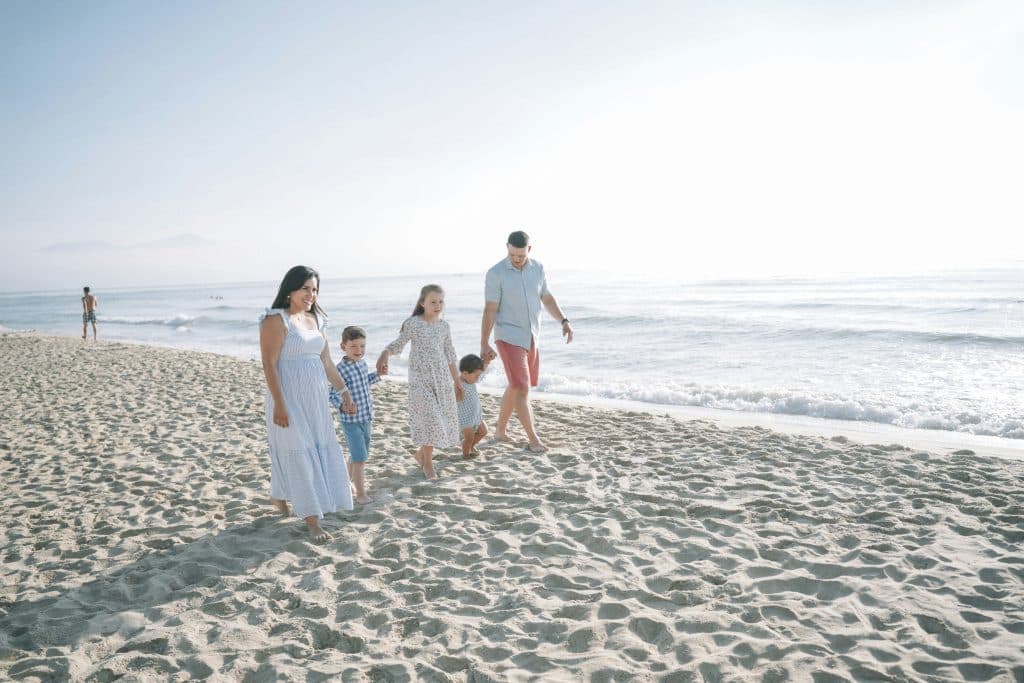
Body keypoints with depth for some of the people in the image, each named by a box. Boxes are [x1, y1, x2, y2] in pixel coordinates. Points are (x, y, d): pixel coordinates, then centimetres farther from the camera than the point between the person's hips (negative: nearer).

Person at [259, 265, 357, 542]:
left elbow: (326, 361, 16)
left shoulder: (315, 320, 11)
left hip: (315, 398, 8)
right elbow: (269, 364, -17)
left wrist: (344, 391, 16)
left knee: (321, 451, 14)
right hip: (289, 399, -8)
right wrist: (279, 404, -22)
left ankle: (279, 496, 34)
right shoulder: (276, 320, -12)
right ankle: (313, 521, 3)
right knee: (299, 454, -3)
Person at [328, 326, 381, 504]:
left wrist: (377, 375, 14)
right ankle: (360, 493, 6)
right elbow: (334, 395, -20)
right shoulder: (341, 369, -20)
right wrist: (342, 406, -37)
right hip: (351, 421, -7)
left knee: (357, 455, 22)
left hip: (366, 419, 8)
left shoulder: (362, 364, 4)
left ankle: (348, 478, 43)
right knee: (360, 458, -6)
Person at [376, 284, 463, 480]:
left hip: (442, 378, 5)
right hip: (420, 378, -5)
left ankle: (421, 452, 30)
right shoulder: (413, 323, -6)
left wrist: (457, 381, 15)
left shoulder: (444, 326, 7)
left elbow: (450, 355, 13)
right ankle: (428, 464, 7)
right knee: (429, 418, -9)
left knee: (445, 418, 7)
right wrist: (384, 354, -27)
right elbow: (398, 344, -6)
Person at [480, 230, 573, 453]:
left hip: (531, 338, 6)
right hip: (509, 338, -6)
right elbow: (490, 310, -14)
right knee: (522, 388, -11)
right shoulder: (496, 273, -14)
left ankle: (500, 430, 30)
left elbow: (547, 298, 12)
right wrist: (484, 345, -16)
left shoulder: (537, 268, 2)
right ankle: (534, 439, -1)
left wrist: (564, 321, 1)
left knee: (516, 386, 15)